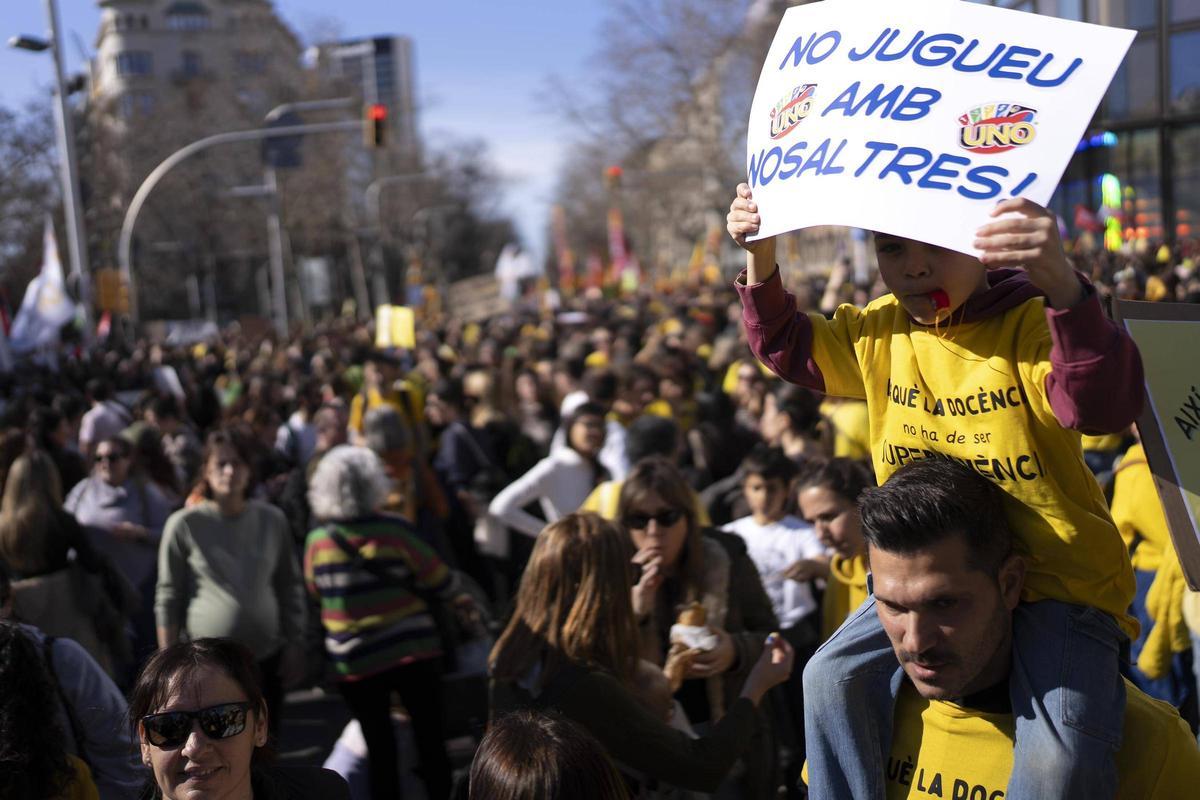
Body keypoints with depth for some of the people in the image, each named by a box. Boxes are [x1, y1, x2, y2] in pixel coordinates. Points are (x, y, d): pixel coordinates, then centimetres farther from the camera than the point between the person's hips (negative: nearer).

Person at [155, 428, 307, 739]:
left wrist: (295, 645, 5)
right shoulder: (184, 524, -6)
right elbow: (168, 597, -3)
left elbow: (290, 587, 10)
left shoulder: (272, 520, 2)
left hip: (266, 658, 3)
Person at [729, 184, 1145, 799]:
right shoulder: (879, 332, 3)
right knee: (833, 678, -13)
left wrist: (1059, 283, -53)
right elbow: (786, 345, 18)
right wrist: (760, 256, 0)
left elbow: (1104, 407, -35)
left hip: (1056, 580, -5)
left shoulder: (1031, 325, -16)